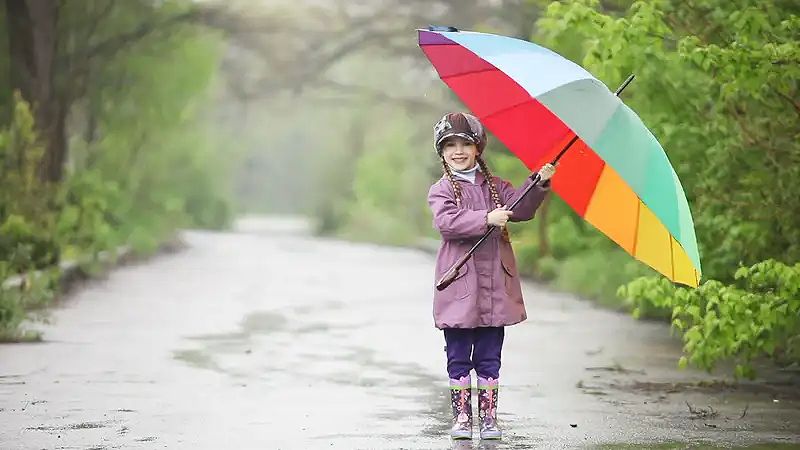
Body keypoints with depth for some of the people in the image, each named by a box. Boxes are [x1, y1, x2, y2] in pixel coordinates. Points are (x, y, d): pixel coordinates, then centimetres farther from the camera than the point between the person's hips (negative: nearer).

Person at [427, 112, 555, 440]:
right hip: (460, 287, -3)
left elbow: (522, 209, -2)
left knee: (489, 358, 6)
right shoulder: (441, 191, 2)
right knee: (458, 357, 3)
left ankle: (489, 417, 12)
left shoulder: (495, 188, 13)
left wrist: (539, 184, -18)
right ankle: (461, 416, 11)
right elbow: (447, 222, -17)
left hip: (495, 287, 3)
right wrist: (486, 219, -27)